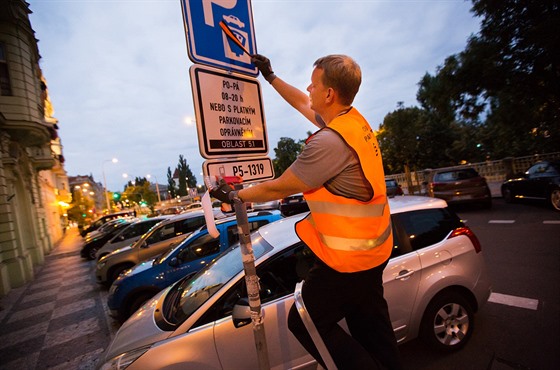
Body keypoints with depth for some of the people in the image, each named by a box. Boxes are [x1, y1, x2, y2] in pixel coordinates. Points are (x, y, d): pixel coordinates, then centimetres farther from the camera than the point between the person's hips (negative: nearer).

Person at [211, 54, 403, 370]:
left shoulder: (329, 142, -27)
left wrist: (235, 196, -2)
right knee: (369, 324, 25)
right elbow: (302, 104, 17)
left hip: (348, 257, -9)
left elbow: (278, 189, -18)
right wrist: (270, 76, 26)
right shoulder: (355, 120, 2)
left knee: (305, 322, 10)